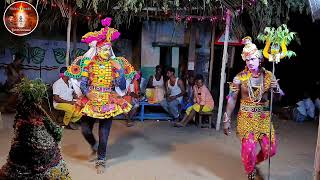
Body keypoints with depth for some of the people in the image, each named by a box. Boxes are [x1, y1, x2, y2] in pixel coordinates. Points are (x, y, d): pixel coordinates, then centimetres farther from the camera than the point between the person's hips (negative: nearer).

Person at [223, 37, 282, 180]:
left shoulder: (269, 76, 0)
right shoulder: (240, 77, -7)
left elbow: (279, 96, 6)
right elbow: (232, 99, -5)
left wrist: (276, 90, -18)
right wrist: (226, 120, -8)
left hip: (264, 117, 3)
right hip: (246, 117, -3)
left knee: (270, 149, 7)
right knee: (248, 149, -4)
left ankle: (254, 162, 39)